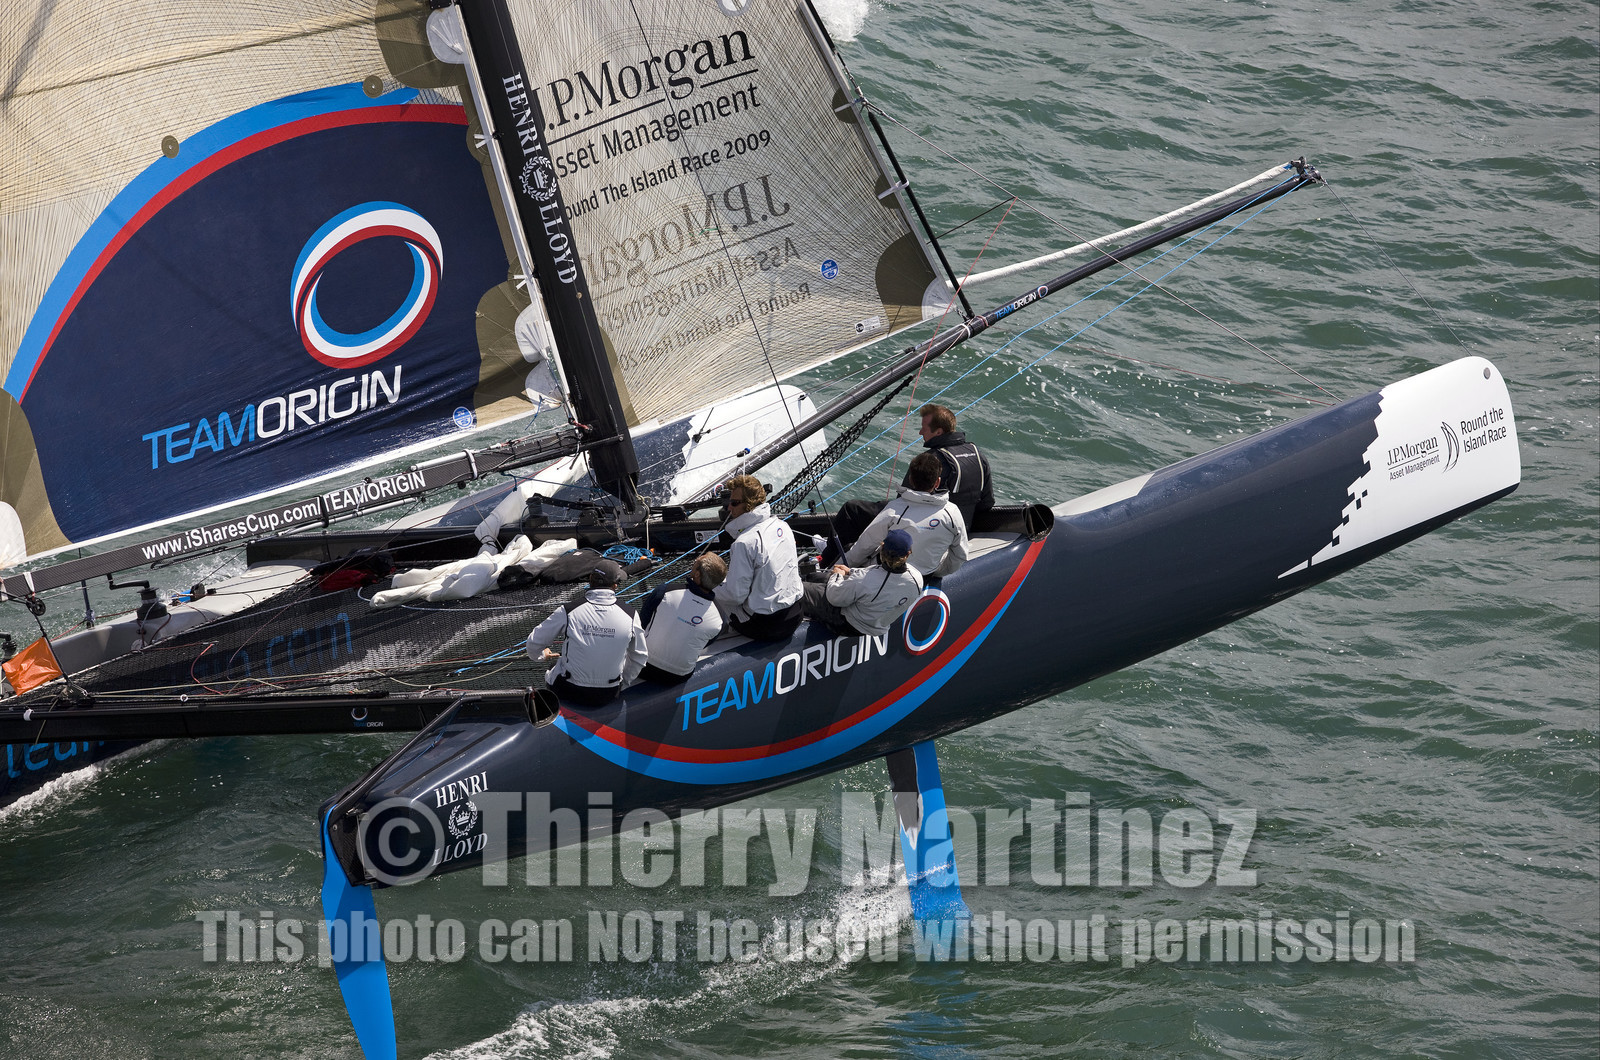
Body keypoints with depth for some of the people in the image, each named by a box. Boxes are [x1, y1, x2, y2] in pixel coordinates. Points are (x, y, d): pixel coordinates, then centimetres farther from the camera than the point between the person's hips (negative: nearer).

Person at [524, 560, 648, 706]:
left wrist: (539, 655, 25)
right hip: (609, 695, 1)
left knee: (551, 673, 32)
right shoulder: (630, 616, -10)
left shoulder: (568, 612, -14)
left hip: (571, 693, -1)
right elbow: (640, 657, 4)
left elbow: (534, 642, 0)